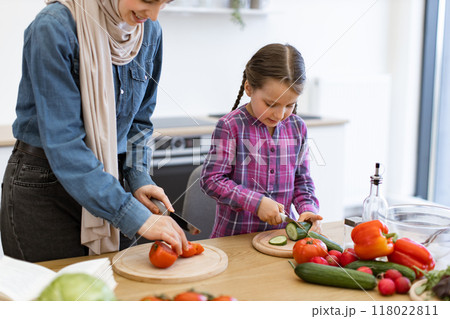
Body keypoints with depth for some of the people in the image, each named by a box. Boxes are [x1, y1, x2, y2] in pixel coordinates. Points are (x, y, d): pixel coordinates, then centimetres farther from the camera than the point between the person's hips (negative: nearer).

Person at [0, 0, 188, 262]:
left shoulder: (150, 31, -2)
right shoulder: (54, 27, -20)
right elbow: (62, 142, -25)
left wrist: (139, 177, -7)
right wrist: (136, 217, -29)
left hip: (108, 178, 5)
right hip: (44, 187, -5)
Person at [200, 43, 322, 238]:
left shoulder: (297, 128, 5)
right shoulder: (230, 126, -10)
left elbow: (302, 181, 12)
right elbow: (211, 179, -12)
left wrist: (308, 209, -7)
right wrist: (257, 202, -18)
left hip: (281, 229, 5)